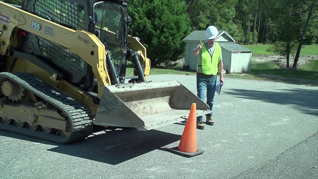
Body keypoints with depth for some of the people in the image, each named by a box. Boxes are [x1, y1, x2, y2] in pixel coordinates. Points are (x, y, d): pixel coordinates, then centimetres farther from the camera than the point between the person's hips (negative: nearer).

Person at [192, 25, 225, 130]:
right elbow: (194, 54, -33)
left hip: (213, 77, 4)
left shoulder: (218, 47, 3)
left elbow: (220, 62, 12)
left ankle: (209, 117, 30)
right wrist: (197, 49, -56)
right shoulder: (202, 47, -10)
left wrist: (221, 76, 11)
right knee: (201, 99, -7)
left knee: (210, 99, 14)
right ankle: (199, 120, -3)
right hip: (202, 77, -4)